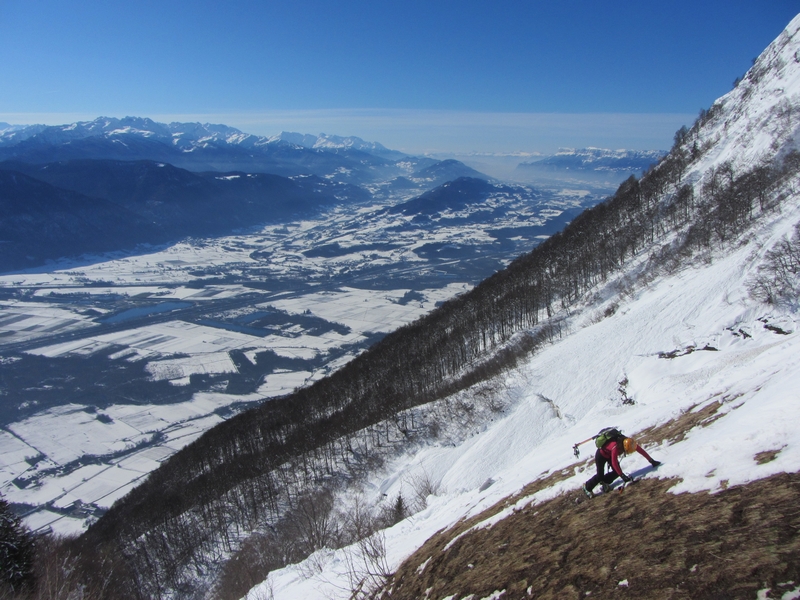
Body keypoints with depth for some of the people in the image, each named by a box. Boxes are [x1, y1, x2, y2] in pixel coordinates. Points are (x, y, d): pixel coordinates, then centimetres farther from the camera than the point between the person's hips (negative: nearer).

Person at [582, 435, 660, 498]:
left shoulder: (629, 442, -24)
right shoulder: (615, 447, -43)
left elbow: (641, 450, -14)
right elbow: (614, 463, -42)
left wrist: (651, 460, -12)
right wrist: (622, 476, -42)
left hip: (610, 454, 7)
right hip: (601, 455, -7)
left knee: (617, 472, -8)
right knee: (600, 475, -7)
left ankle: (604, 482, 15)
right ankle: (587, 487, 13)